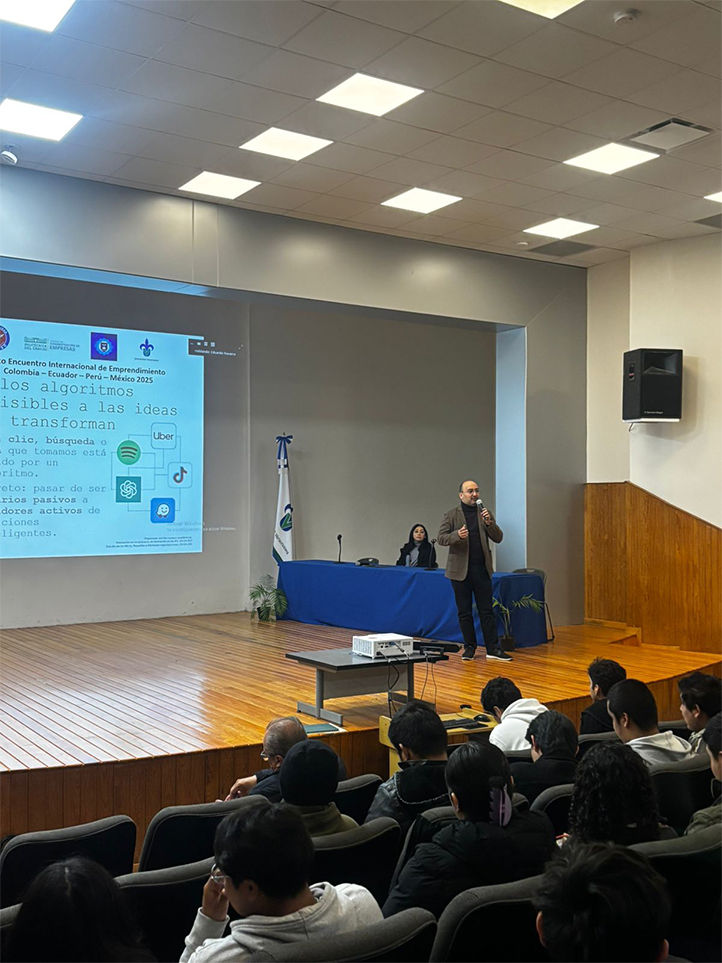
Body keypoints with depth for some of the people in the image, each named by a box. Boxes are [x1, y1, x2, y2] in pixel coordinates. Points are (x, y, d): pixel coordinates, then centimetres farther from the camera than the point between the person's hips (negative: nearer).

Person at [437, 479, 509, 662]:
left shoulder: (485, 513, 10)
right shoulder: (451, 515, 2)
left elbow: (498, 538, 6)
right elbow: (440, 538, -5)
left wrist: (489, 523, -12)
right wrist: (457, 535, -24)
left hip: (481, 569, 2)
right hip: (460, 570, -2)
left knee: (486, 610, 2)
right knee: (464, 611, 5)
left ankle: (493, 648, 4)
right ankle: (469, 647, 15)